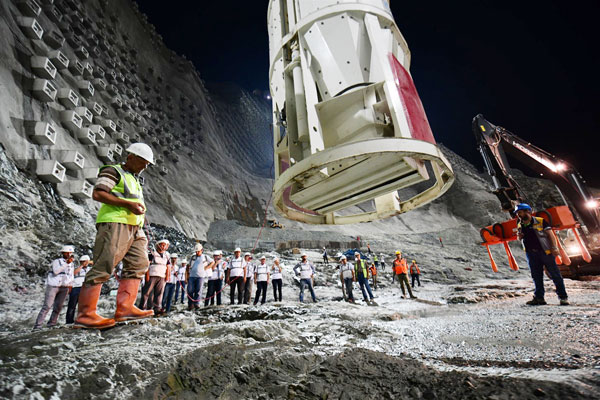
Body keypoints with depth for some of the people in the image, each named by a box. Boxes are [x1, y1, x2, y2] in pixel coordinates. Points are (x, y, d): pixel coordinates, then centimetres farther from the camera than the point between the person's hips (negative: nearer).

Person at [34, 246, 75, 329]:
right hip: (53, 286, -5)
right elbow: (56, 271, -23)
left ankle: (52, 323, 13)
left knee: (58, 306, 4)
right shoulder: (56, 261, -4)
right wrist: (66, 263, -26)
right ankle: (38, 324, -3)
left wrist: (70, 285, 20)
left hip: (64, 288, 5)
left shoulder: (71, 264, 14)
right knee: (47, 306, -9)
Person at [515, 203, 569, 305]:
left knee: (555, 274, 3)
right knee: (536, 277, 8)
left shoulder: (540, 221, -8)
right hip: (531, 254, 4)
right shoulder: (520, 225, 6)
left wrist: (554, 248, -14)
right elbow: (520, 238, 17)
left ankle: (563, 297, 16)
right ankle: (539, 298, 15)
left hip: (545, 251, -4)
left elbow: (550, 234, -7)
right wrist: (519, 237, -6)